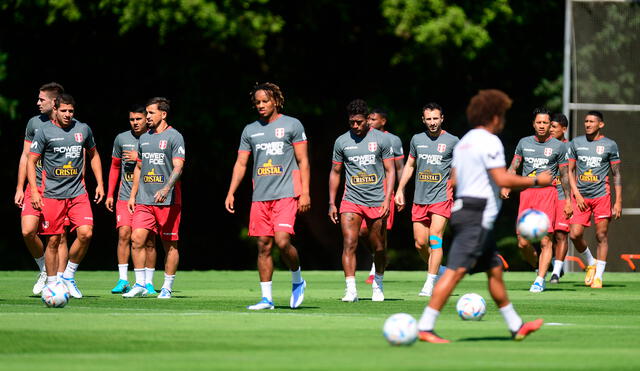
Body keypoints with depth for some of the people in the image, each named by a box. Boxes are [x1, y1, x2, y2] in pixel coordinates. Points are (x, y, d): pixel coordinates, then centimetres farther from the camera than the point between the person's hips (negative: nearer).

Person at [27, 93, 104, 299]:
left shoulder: (83, 129, 7)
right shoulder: (45, 131, -3)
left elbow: (93, 155, 21)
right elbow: (31, 161, -1)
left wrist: (99, 183, 15)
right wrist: (34, 191, -11)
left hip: (78, 193, 3)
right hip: (52, 195, -2)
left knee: (86, 233, -14)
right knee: (53, 240, -2)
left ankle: (68, 276, 5)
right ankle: (51, 284, 11)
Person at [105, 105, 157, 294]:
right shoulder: (121, 139, 8)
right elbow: (115, 167, 17)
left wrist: (140, 158, -13)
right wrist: (109, 194, 13)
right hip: (125, 196, 1)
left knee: (148, 240, 0)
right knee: (124, 234, -12)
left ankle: (148, 282, 8)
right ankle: (123, 280, -10)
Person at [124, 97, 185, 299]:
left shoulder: (174, 137, -4)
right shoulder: (144, 138, 16)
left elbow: (178, 167, -12)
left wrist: (166, 189, -26)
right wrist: (132, 195, 17)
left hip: (168, 200, -5)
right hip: (144, 200, 5)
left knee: (170, 244, 0)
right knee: (137, 238, -7)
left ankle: (167, 287, 8)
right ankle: (140, 284, -1)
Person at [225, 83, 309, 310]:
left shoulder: (292, 125, 2)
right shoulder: (250, 130, 13)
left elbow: (303, 161, 1)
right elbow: (241, 164, 15)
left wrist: (305, 193, -7)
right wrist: (231, 193, 4)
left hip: (286, 195, -4)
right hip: (260, 197, 4)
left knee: (282, 241, -18)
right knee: (264, 246, 2)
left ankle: (297, 280, 8)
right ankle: (266, 298, 6)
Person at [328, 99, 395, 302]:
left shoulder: (381, 139, 0)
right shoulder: (342, 142, 5)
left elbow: (390, 171, 2)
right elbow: (335, 173, 13)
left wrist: (387, 200, -8)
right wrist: (331, 203, 8)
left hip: (377, 201, 0)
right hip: (351, 201, 1)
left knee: (379, 248, 7)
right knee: (349, 244, -15)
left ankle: (377, 285, 28)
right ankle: (351, 289, -19)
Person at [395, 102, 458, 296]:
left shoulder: (452, 141, -1)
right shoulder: (417, 140, 10)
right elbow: (410, 166, 21)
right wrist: (400, 190, 15)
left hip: (441, 198, -4)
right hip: (420, 199, 4)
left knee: (435, 239, -15)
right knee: (420, 244, 3)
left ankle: (430, 284, -15)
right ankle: (436, 270, 26)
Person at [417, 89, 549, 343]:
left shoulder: (464, 142, 18)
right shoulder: (489, 142, -10)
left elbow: (454, 179, 18)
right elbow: (503, 179, -18)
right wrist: (536, 180, -9)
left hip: (462, 209, 10)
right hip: (477, 216, -10)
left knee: (495, 269, 14)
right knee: (456, 270, -13)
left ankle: (516, 326, 20)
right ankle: (425, 327, -17)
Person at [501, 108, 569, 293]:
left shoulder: (558, 146, 5)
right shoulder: (524, 143, 13)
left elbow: (565, 174, 8)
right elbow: (513, 167, 16)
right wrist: (506, 186, -1)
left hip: (547, 192, -3)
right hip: (526, 192, 3)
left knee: (545, 240, -12)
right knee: (522, 243, -1)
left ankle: (540, 280, -7)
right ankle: (539, 268, 22)